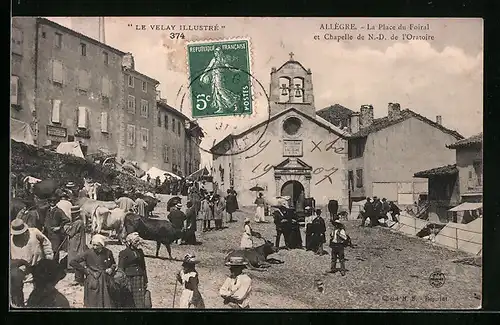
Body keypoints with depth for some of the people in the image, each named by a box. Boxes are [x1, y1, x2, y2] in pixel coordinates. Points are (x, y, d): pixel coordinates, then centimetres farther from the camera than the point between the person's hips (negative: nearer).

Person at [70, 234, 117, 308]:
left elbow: (113, 264, 19)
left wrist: (111, 269, -2)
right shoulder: (88, 253, -7)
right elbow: (73, 262, -5)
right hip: (92, 282, -2)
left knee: (107, 304, 4)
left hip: (105, 282, 2)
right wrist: (84, 270, -5)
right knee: (92, 303, 2)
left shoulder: (108, 253, 0)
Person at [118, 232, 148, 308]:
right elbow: (120, 269, -4)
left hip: (140, 279, 5)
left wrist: (145, 281, 18)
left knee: (140, 302, 3)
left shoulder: (140, 251, 13)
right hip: (129, 278, -5)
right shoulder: (123, 253, -4)